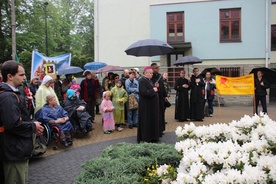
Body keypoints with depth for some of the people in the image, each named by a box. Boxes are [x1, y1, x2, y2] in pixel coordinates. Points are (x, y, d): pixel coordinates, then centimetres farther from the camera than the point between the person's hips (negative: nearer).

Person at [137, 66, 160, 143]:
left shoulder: (149, 80, 12)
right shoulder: (142, 81, -17)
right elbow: (144, 92, -27)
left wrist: (155, 88, 4)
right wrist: (153, 90, -19)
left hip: (151, 104, 10)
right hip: (146, 105, -10)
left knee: (152, 120, 14)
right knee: (146, 121, -2)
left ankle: (152, 137, 24)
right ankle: (145, 138, 9)